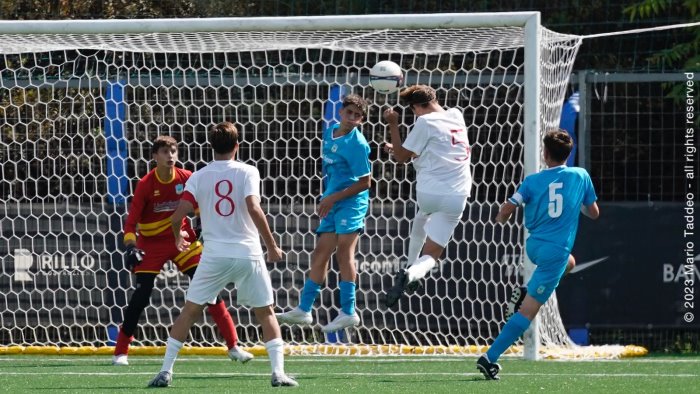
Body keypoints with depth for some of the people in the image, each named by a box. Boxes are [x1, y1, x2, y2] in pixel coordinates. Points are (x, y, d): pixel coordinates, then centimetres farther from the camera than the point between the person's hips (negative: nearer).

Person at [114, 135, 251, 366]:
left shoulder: (187, 179, -8)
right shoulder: (146, 185, -15)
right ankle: (121, 351, 3)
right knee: (141, 296, -10)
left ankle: (233, 346, -1)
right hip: (151, 244, -2)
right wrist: (131, 247, -28)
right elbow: (131, 221, -15)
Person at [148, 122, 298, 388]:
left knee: (190, 312, 10)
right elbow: (253, 209, -16)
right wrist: (272, 246, -8)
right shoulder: (247, 172, -3)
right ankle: (278, 373, 1)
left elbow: (177, 216, -2)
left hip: (214, 256, 1)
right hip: (248, 254, -1)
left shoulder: (199, 177, 3)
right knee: (265, 313, 12)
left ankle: (166, 371, 3)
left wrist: (178, 237, 20)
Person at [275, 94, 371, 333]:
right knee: (320, 254, 10)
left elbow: (364, 182, -13)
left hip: (351, 202, -8)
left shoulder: (357, 144, -13)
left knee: (344, 250, -15)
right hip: (332, 204, 8)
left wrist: (333, 198, -13)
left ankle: (348, 312, -16)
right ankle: (304, 309, 15)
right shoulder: (329, 133, 11)